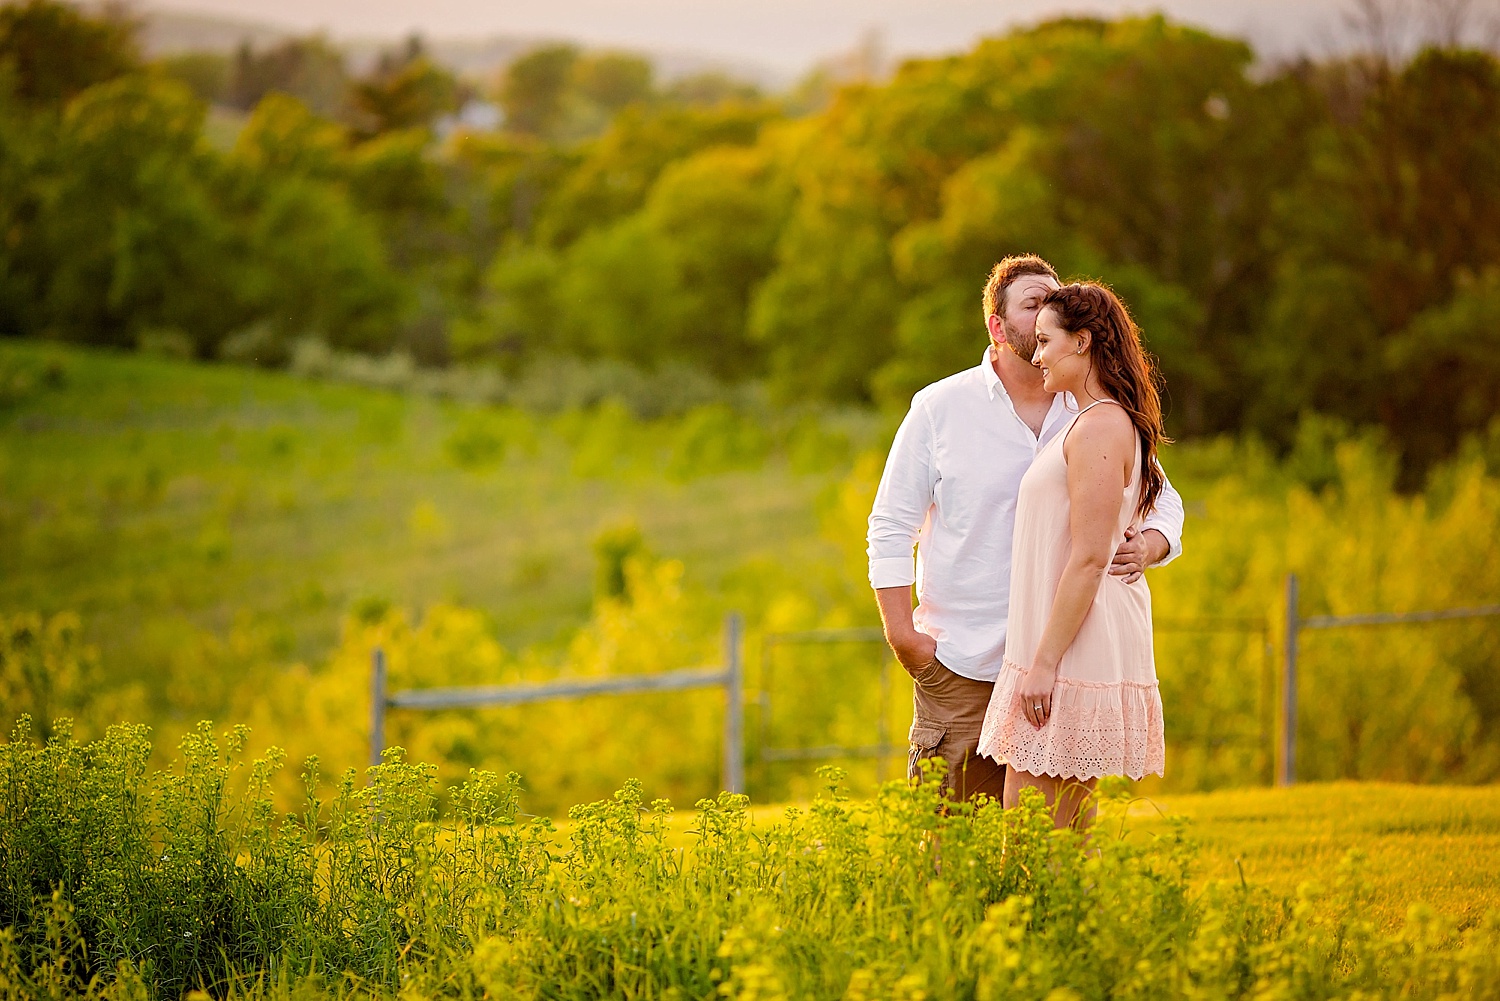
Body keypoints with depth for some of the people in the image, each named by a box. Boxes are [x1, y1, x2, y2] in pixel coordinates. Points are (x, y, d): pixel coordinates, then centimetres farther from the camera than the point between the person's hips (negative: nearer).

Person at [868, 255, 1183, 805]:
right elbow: (890, 527, 4)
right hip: (961, 666, -2)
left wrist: (1147, 546, -9)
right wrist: (902, 634, -4)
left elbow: (1163, 502, 15)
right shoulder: (940, 407, 2)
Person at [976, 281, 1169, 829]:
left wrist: (1044, 661, -20)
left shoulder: (1099, 426, -14)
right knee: (1068, 833, 11)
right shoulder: (1106, 423, 17)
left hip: (1073, 655, -10)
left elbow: (1090, 558, -20)